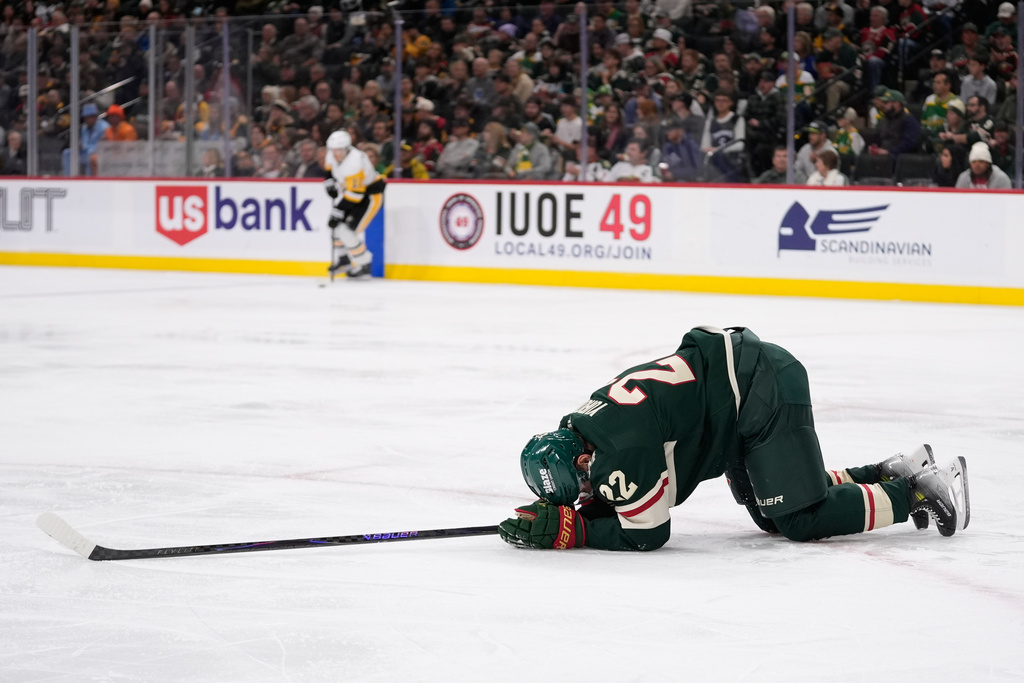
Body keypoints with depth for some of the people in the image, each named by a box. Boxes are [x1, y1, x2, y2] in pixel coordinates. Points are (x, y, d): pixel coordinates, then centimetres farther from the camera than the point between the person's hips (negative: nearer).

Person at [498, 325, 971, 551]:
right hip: (744, 371, 9)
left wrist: (566, 529, -16)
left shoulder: (620, 452, -25)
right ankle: (892, 474, 23)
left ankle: (916, 491, 5)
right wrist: (553, 511, 0)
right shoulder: (580, 426, 2)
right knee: (774, 517, 14)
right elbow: (608, 505, 17)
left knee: (801, 519, -6)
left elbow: (647, 534, -15)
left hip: (764, 387, -9)